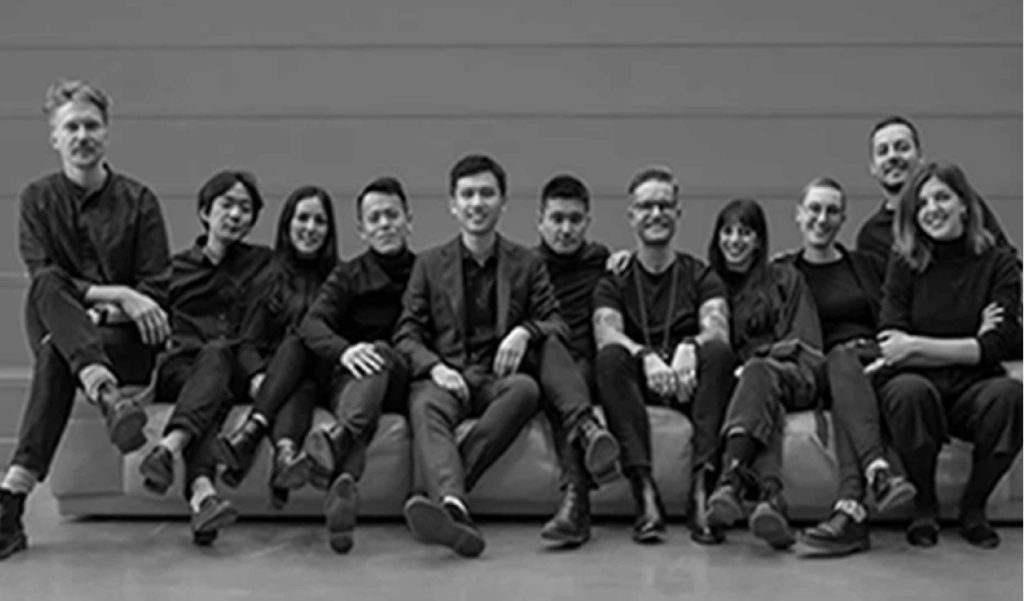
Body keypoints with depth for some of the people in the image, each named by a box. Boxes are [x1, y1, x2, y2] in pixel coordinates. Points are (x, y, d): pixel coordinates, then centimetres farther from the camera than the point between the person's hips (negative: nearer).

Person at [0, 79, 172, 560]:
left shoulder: (138, 200, 4)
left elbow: (157, 295, -1)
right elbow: (43, 280, -7)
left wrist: (99, 312, -16)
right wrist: (118, 294, -18)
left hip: (127, 344, -1)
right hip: (61, 333, 1)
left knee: (56, 354, -34)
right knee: (44, 289, -32)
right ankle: (107, 398, -50)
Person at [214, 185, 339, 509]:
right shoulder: (270, 281, 18)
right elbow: (248, 343, 9)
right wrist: (257, 375, -14)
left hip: (318, 375, 0)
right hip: (273, 378, 0)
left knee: (297, 342, -31)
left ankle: (250, 432, -55)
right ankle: (286, 450, -61)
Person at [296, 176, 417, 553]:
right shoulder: (348, 276, 17)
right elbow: (311, 325, -1)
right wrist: (343, 350, -24)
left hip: (406, 382, 1)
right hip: (353, 379, -1)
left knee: (382, 354, -33)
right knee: (374, 357, -36)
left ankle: (338, 438, -60)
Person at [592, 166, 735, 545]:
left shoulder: (701, 277, 15)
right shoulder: (614, 282, 15)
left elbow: (717, 328, -6)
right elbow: (606, 332, -7)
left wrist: (690, 347, -32)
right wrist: (646, 355, -31)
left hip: (692, 385, 0)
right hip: (638, 388, 0)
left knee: (719, 352, -30)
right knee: (610, 356, -31)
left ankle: (703, 487, -41)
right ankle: (645, 492, -41)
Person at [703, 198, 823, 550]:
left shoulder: (785, 280, 18)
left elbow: (807, 346, 7)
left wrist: (752, 361, -9)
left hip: (793, 378, -1)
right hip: (735, 377, 1)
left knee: (760, 374, -37)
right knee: (764, 399, -36)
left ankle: (732, 479, -62)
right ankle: (770, 496, -64)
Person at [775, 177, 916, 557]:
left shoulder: (862, 265, 23)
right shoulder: (782, 272, 18)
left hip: (873, 364, 1)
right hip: (820, 371, -1)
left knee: (845, 363, -36)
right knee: (842, 360, -37)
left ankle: (851, 509, -58)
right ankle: (878, 472, -62)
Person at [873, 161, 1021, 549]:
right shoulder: (904, 266, 5)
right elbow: (890, 344, -5)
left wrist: (916, 346, -11)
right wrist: (969, 346, -11)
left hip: (974, 387, 1)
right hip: (920, 383, 0)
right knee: (910, 391, -36)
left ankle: (973, 506, -8)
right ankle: (924, 506, -11)